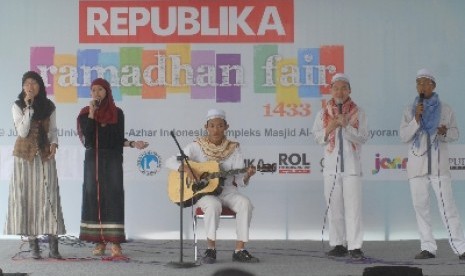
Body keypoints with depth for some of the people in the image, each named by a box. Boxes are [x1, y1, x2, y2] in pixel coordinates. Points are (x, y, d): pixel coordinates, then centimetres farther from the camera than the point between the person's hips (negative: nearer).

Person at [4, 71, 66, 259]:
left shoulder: (49, 106, 6)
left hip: (45, 156, 1)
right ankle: (33, 244, -1)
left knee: (49, 196, -7)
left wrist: (54, 143, -8)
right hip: (24, 156, -1)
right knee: (26, 196, -4)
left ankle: (53, 245, -9)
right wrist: (29, 108, -15)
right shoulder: (18, 106, -1)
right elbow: (22, 132, -11)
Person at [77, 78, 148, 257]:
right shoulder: (85, 113, 6)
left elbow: (119, 139, 7)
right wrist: (92, 112, -10)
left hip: (112, 160, -1)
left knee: (113, 197, -8)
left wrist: (133, 144, -11)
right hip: (93, 159, 1)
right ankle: (99, 242, 3)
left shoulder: (117, 113, 6)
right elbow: (87, 137, -9)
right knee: (94, 197, -1)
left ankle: (115, 243, -11)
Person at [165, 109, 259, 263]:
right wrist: (186, 168, -25)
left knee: (245, 203, -29)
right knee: (213, 204, -37)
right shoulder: (197, 146, -1)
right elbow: (170, 162, -7)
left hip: (227, 191, 3)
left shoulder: (233, 149, 4)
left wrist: (247, 176, -23)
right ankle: (211, 249, -21)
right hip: (203, 192, -2)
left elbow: (239, 181, 0)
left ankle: (239, 250, -22)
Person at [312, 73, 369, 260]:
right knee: (334, 207, 3)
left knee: (353, 207, -6)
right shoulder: (323, 113, 13)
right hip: (331, 166, 2)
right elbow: (317, 138, 8)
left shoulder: (357, 112, 6)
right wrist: (330, 128, -9)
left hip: (352, 166, -2)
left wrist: (346, 125, -15)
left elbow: (363, 138, -3)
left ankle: (355, 246, -6)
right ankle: (338, 244, 10)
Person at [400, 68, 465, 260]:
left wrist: (446, 132, -13)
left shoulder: (445, 109, 6)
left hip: (439, 165, -3)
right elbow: (404, 136, 2)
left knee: (447, 206, -8)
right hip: (417, 165, 3)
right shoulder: (410, 111, 10)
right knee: (420, 206, 2)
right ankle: (428, 247, 7)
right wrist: (416, 120, -12)